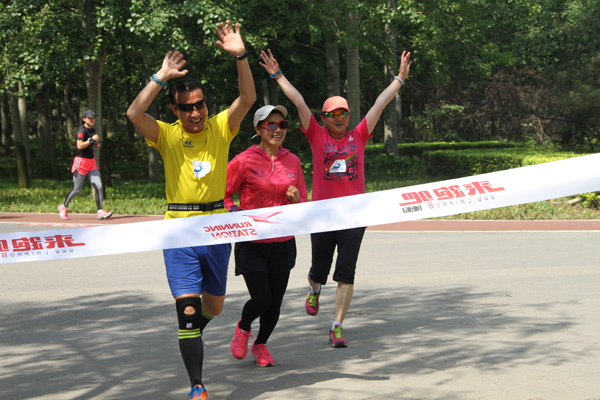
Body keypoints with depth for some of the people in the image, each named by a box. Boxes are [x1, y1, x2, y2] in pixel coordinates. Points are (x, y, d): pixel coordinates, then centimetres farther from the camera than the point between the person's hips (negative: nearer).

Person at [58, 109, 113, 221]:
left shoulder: (92, 130, 13)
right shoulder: (81, 130, -13)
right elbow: (80, 145, -25)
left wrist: (96, 145, 6)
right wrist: (92, 139, -20)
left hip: (91, 161, 8)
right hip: (81, 161, -8)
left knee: (99, 187, -5)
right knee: (77, 189, 0)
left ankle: (100, 212, -6)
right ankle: (63, 207, 20)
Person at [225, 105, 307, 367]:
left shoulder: (292, 161, 6)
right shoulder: (244, 161, -8)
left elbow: (303, 200, 13)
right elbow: (222, 195, -2)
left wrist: (296, 199, -9)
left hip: (283, 244, 4)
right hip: (252, 244, -4)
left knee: (275, 302, 6)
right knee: (261, 300, -10)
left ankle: (261, 344, 32)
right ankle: (243, 327, 24)